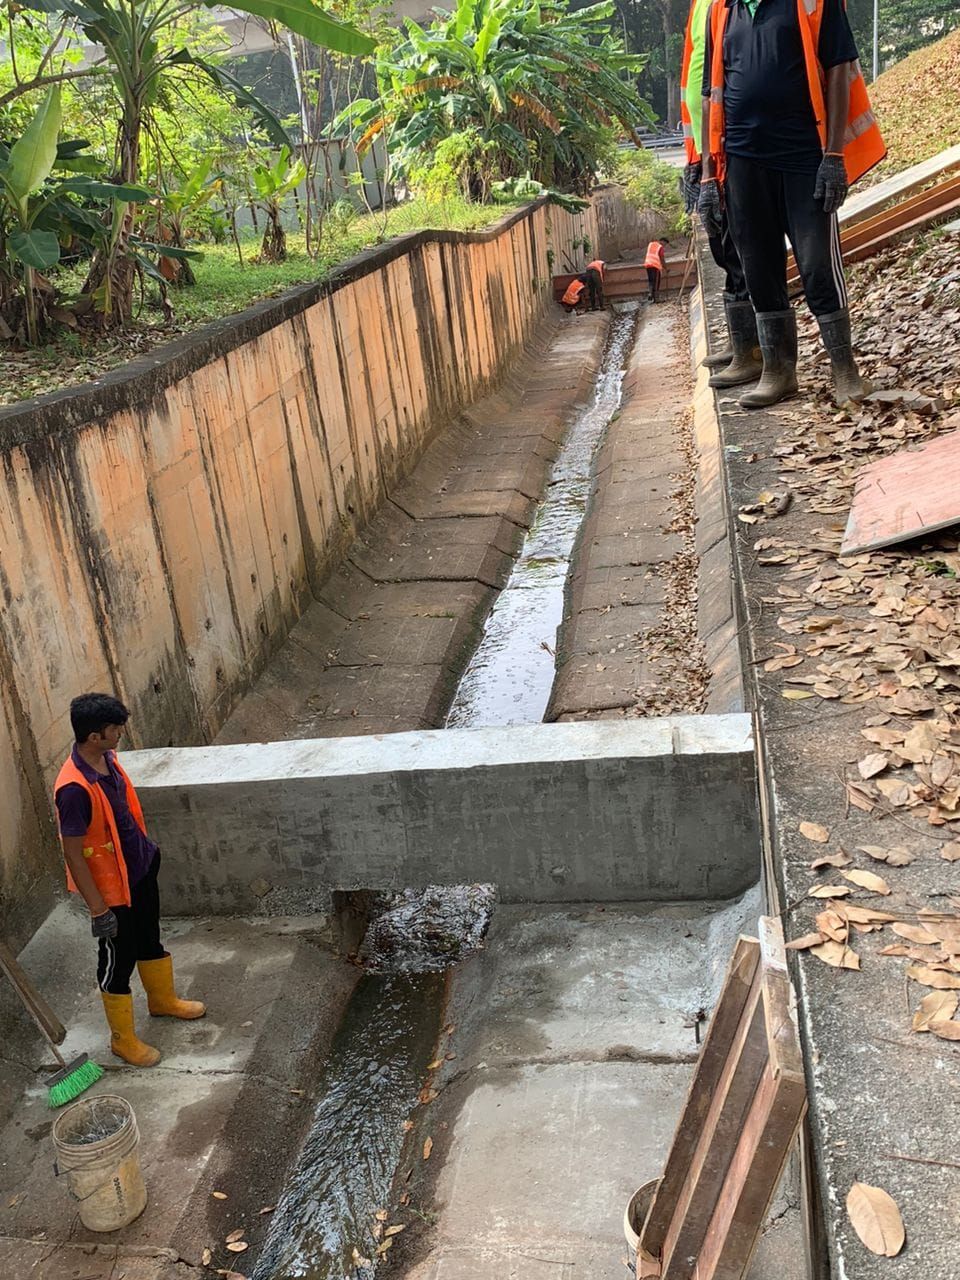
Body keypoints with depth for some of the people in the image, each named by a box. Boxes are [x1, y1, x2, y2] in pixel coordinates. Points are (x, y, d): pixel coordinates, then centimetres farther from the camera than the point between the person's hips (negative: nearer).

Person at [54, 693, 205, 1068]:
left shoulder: (107, 758, -6)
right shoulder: (75, 788, -33)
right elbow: (72, 855, -26)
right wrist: (98, 909, -21)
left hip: (140, 868, 8)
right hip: (110, 886, -8)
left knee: (149, 938, 27)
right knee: (118, 960, 11)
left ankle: (163, 1000, 51)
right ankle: (122, 1038, 31)